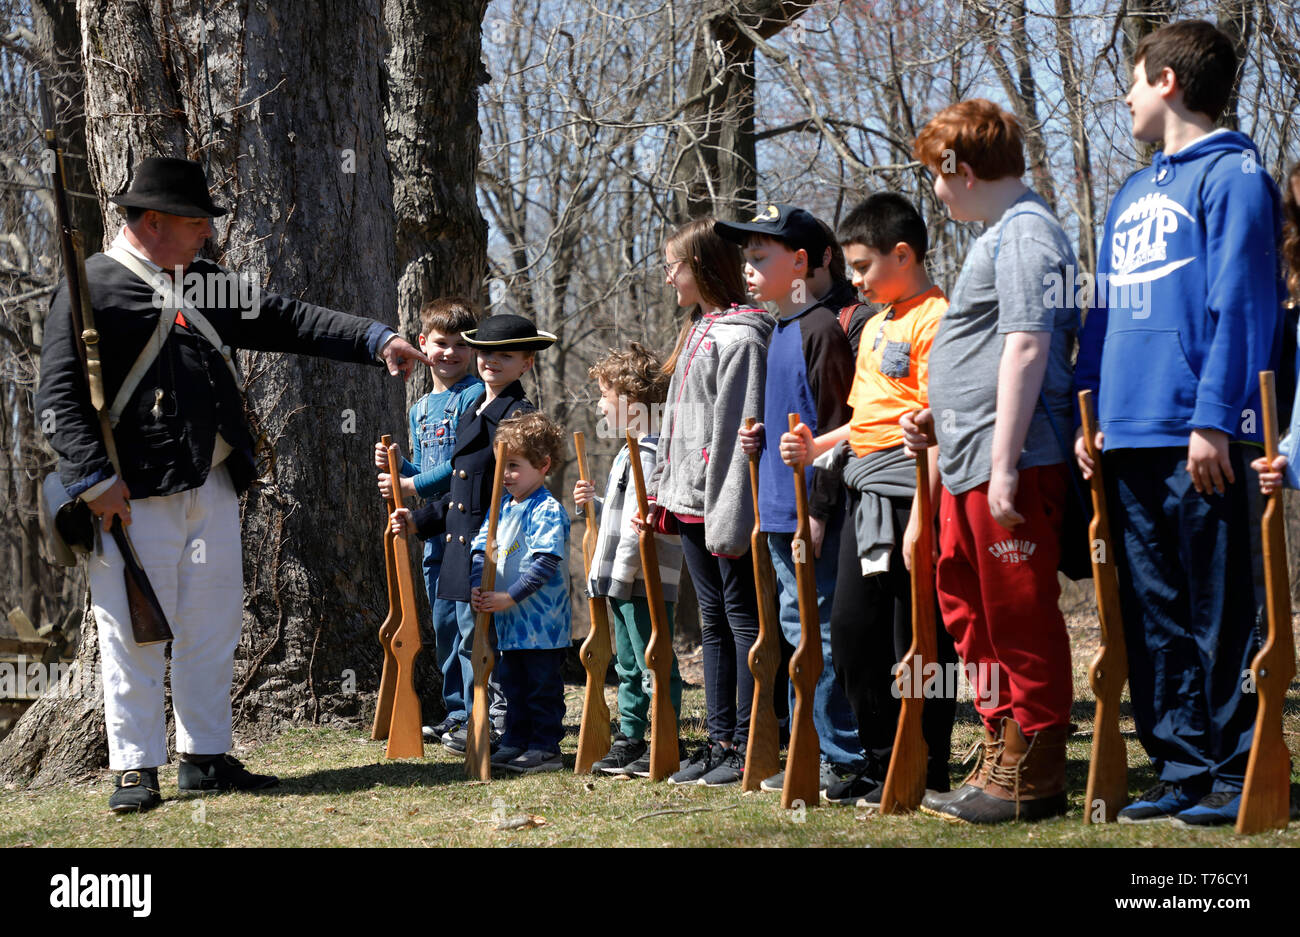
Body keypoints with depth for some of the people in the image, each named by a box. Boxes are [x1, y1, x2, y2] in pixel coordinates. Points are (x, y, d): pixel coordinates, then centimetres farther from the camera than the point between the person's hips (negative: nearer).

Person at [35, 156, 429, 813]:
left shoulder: (205, 281, 17)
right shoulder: (92, 286, -6)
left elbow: (281, 320, 18)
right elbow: (59, 394, -10)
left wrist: (374, 340, 9)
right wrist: (94, 478, -18)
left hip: (214, 485, 7)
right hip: (135, 494, -7)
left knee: (214, 623, 10)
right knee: (135, 629, -2)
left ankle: (205, 756, 20)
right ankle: (135, 766, 6)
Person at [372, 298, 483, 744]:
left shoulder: (475, 396, -7)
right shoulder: (420, 408, 18)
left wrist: (415, 486, -15)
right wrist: (396, 466, 4)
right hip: (435, 531, 8)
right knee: (444, 623, 13)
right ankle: (457, 711, 22)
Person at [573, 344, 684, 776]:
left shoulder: (648, 452, -16)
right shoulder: (632, 450, 18)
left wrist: (624, 572, -26)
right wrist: (597, 503, 16)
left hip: (645, 582, -11)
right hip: (624, 583, 11)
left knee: (654, 666, -4)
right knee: (628, 667, 16)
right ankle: (630, 740, 24)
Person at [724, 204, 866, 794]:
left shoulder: (822, 330, -12)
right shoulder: (780, 331, 17)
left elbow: (833, 425, -16)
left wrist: (816, 511, -18)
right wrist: (759, 437, 8)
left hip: (811, 512, -10)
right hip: (780, 512, 10)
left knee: (821, 631, -6)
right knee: (797, 629, 12)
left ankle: (841, 758, 0)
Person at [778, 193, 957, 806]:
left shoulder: (933, 318, -11)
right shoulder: (875, 323, 18)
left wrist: (921, 516, -22)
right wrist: (819, 447, 10)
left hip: (909, 494, -10)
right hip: (865, 492, 10)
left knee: (917, 635, -3)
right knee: (852, 627, 11)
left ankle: (926, 774, 5)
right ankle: (882, 759, 21)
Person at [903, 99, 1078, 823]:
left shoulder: (1024, 232, -12)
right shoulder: (1002, 234, 21)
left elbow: (1026, 350, -20)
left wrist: (1004, 464, -23)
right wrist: (939, 418, 18)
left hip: (1011, 464, -11)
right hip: (965, 465, 11)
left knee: (1021, 617, -5)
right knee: (971, 612, 15)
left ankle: (1032, 776, 1)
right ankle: (1003, 756, 24)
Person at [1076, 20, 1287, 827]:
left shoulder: (1231, 175, -3)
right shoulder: (1131, 195, 21)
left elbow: (1241, 305, -11)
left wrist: (1214, 419, -17)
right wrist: (1091, 416, 14)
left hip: (1198, 437, -8)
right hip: (1131, 435, 8)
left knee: (1219, 613, -4)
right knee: (1152, 617, 9)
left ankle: (1238, 772, 1)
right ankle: (1182, 769, 15)